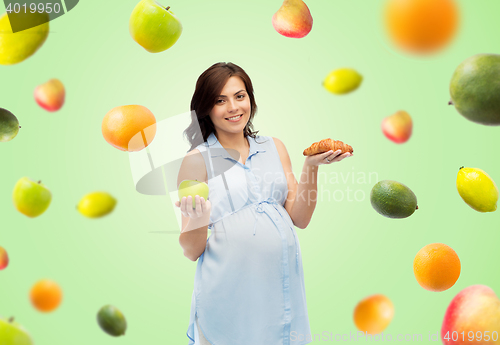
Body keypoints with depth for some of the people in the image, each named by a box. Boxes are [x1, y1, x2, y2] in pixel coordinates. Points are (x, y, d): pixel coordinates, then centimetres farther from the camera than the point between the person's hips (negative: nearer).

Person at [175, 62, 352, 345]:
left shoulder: (274, 148, 7)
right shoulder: (197, 160, -5)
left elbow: (300, 219, 4)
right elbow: (191, 251, -4)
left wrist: (311, 165, -7)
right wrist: (198, 219, -25)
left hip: (283, 281, 4)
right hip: (229, 288, -3)